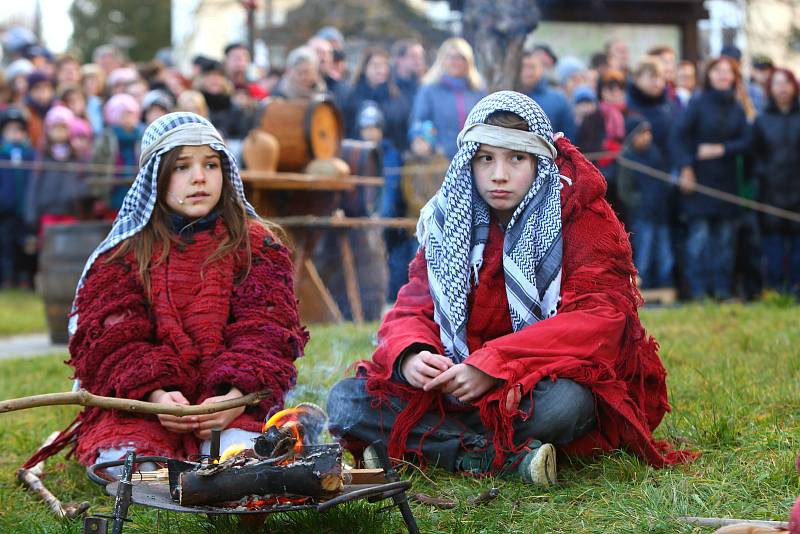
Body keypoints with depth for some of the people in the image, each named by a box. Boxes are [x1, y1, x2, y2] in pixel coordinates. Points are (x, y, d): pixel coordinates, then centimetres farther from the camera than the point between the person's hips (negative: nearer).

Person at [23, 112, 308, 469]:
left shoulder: (256, 245, 9)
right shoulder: (123, 253, 10)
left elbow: (264, 333, -3)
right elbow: (112, 339, -2)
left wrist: (237, 397, -24)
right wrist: (154, 393, -23)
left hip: (230, 401, 0)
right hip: (139, 402, 0)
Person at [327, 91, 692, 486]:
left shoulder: (580, 216, -6)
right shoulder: (449, 219, 7)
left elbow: (597, 320, -17)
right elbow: (413, 310, 6)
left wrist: (493, 364, -27)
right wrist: (409, 355, -21)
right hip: (458, 387, 4)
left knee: (563, 403, -39)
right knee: (346, 401, -16)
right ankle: (508, 457, -24)